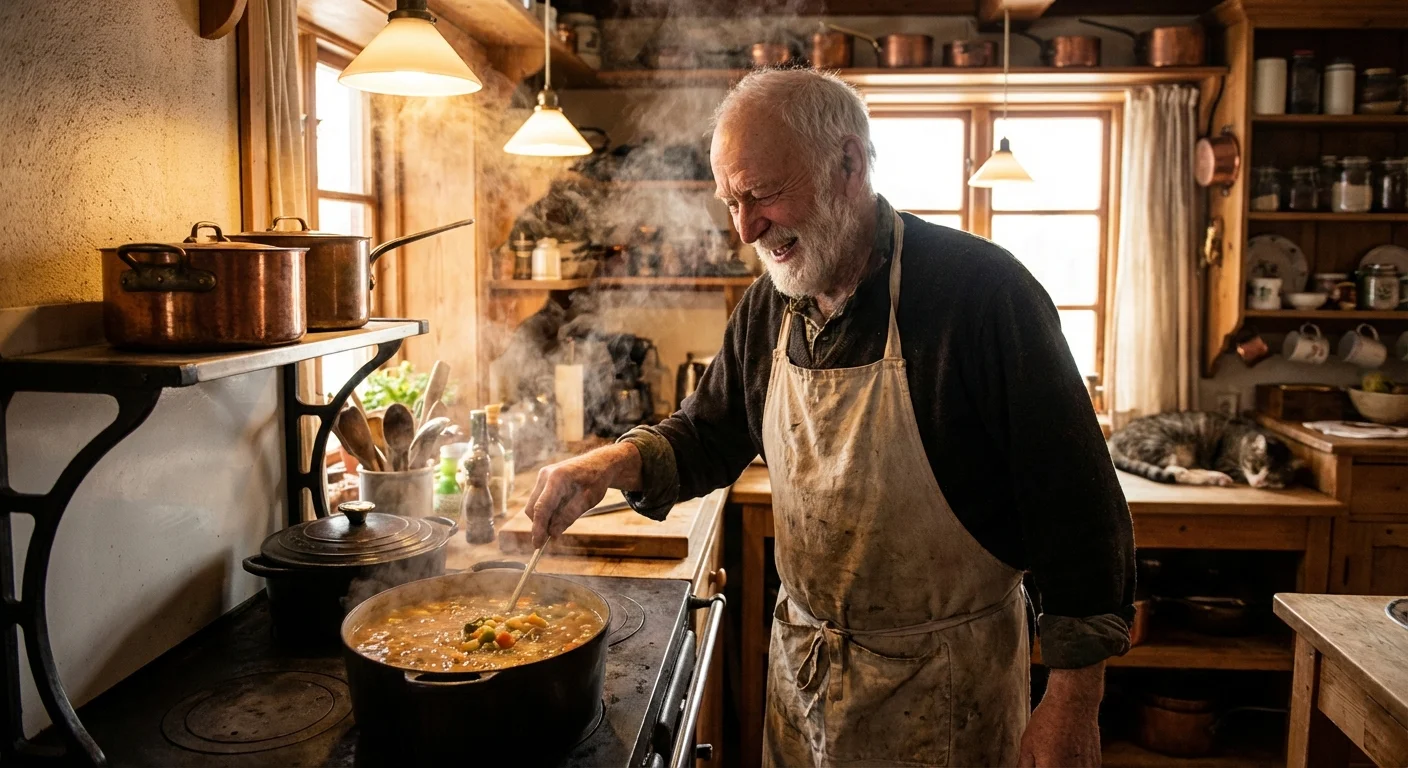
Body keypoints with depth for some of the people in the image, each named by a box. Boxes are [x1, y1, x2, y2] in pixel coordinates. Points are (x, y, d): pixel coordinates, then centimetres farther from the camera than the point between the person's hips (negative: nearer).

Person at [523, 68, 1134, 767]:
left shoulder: (981, 289, -20)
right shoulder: (769, 305, 0)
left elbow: (1076, 503, -18)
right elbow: (708, 435, 11)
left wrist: (1073, 703, -17)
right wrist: (618, 462, -10)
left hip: (945, 683, -5)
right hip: (800, 662, 6)